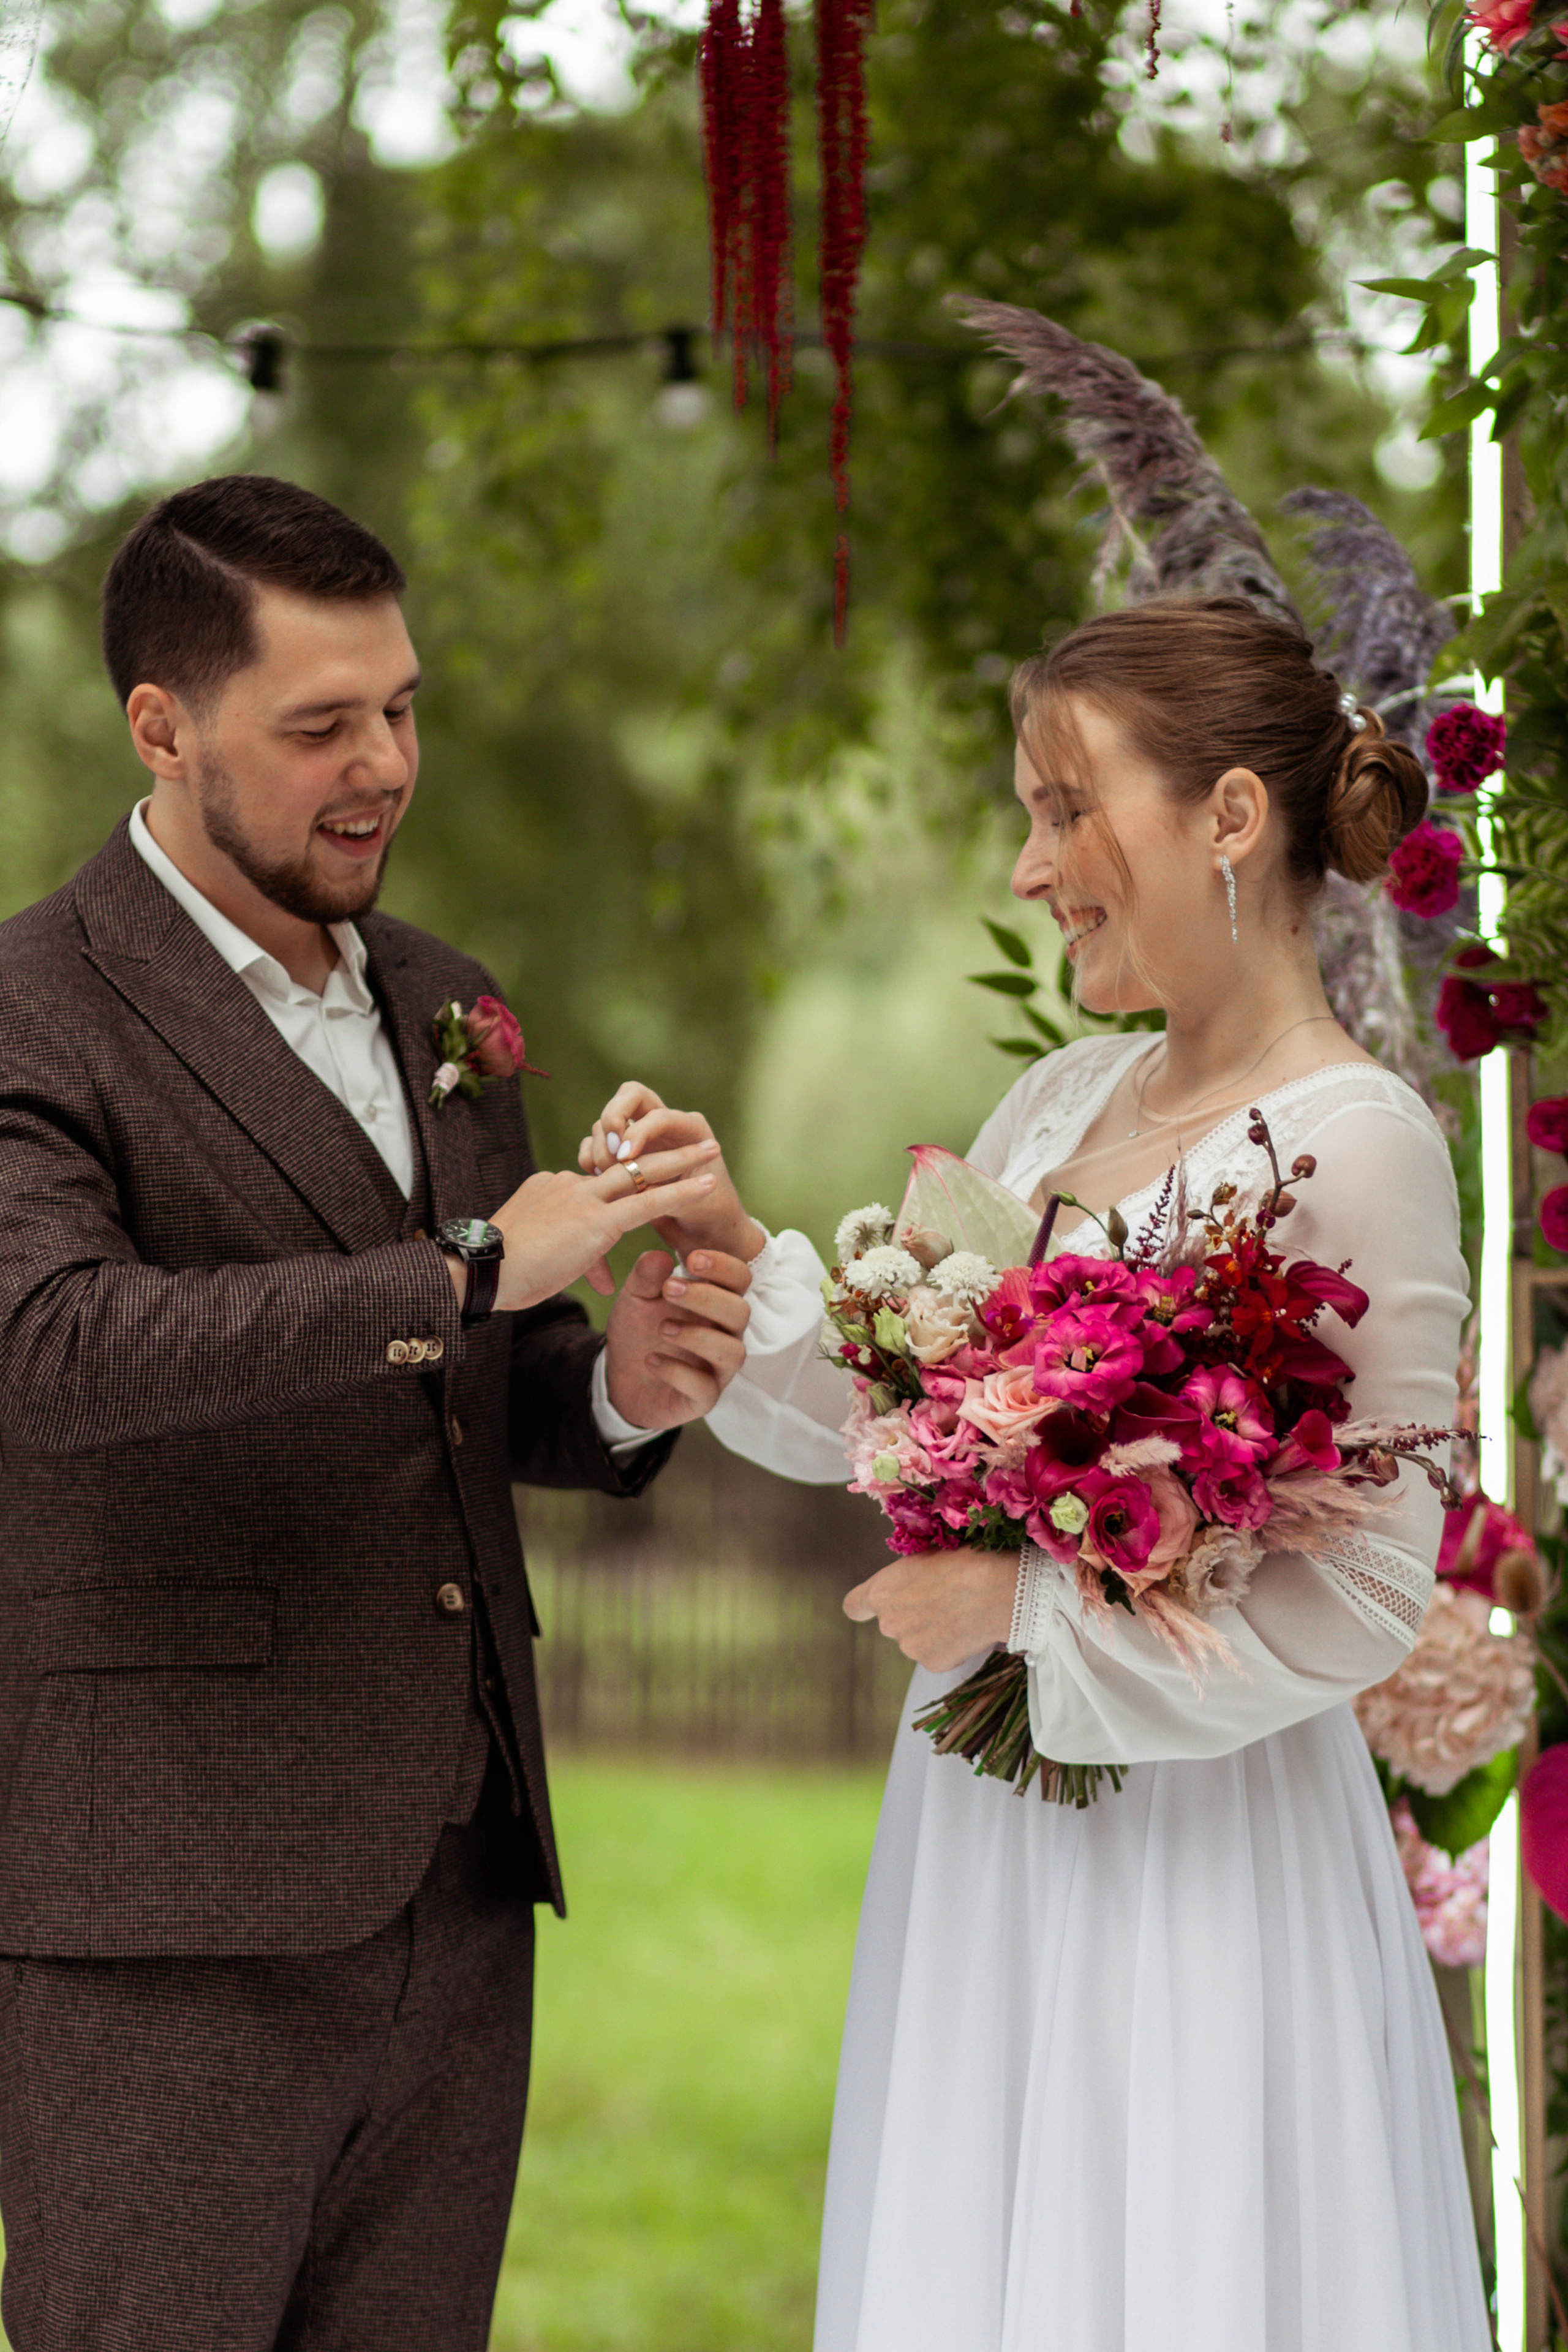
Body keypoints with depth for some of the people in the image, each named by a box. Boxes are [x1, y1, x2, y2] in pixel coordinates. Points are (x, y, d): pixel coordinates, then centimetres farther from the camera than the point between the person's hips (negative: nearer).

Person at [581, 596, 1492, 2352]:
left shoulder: (1355, 1145, -14)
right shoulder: (1060, 1103, 8)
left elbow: (1369, 1594, -17)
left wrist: (1028, 1604, -14)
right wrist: (736, 1253, -4)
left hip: (1207, 1840, -7)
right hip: (983, 1823, 7)